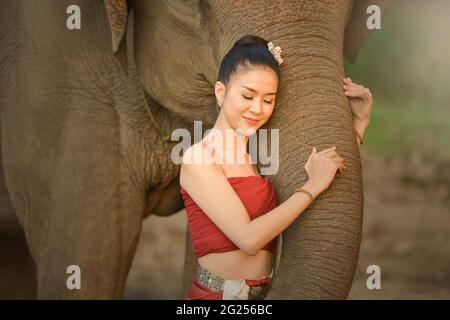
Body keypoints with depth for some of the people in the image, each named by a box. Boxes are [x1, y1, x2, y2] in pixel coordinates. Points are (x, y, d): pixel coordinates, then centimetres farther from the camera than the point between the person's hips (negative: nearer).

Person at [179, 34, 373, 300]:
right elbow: (248, 238, -15)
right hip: (217, 295, -5)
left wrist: (361, 120, 14)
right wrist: (312, 187, -11)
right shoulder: (198, 158, -7)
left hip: (265, 294, 5)